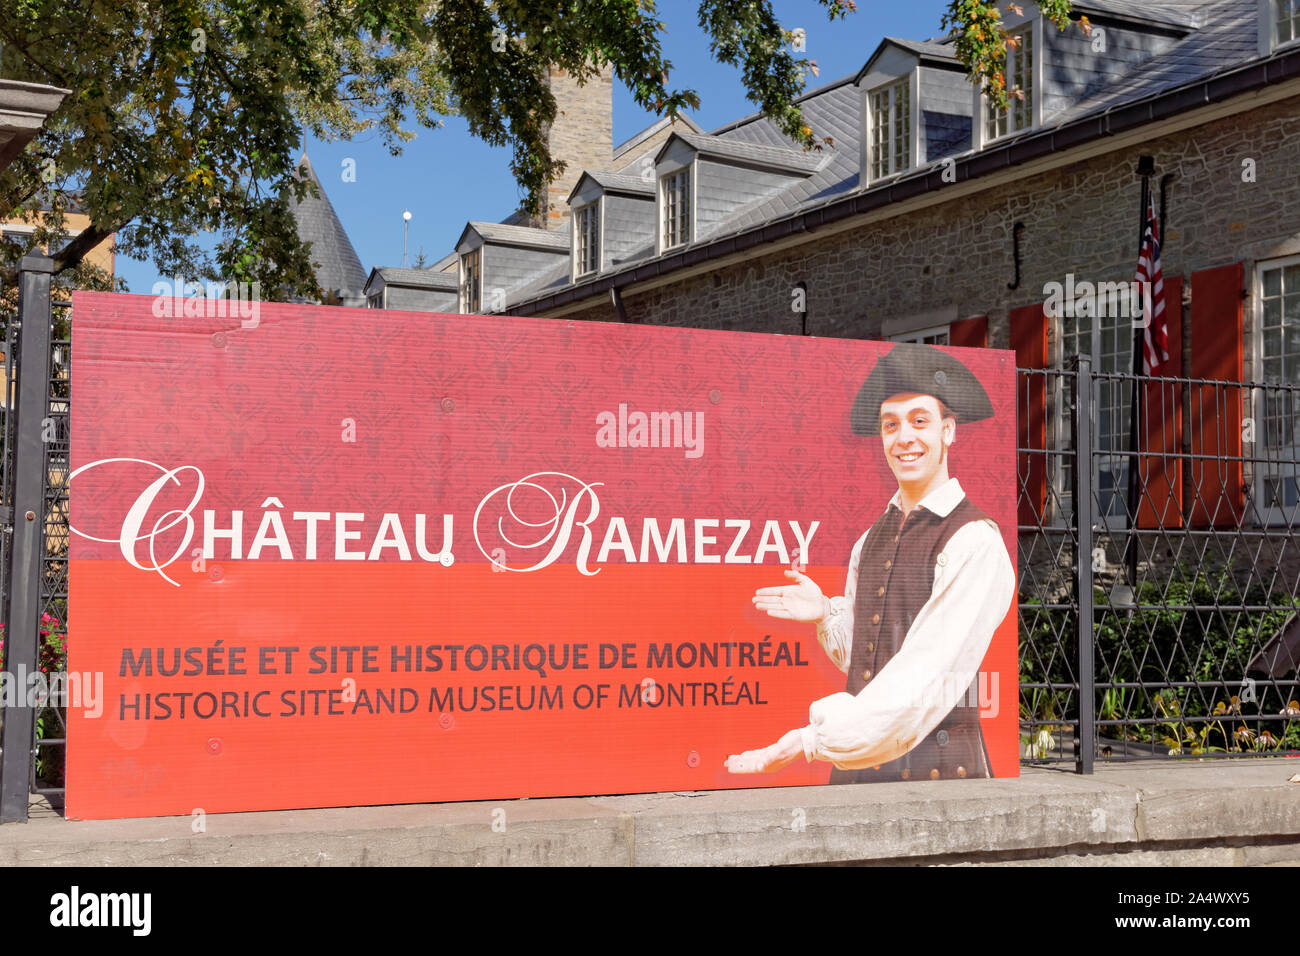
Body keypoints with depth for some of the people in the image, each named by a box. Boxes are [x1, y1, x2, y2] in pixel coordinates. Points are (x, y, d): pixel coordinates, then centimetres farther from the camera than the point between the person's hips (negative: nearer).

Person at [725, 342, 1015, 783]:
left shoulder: (974, 541, -12)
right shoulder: (872, 539, 10)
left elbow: (927, 674, -18)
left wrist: (812, 739, -21)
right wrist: (826, 613, 0)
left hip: (937, 765, -6)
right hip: (858, 764, 6)